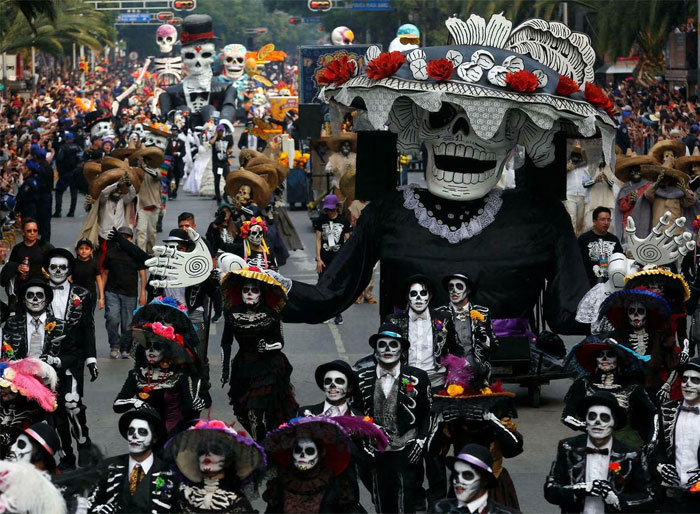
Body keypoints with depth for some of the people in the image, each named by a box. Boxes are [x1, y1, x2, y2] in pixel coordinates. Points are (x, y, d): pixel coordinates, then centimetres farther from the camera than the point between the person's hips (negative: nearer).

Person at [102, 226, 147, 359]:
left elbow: (142, 274, 5)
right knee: (112, 318, -15)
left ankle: (125, 349, 14)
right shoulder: (111, 253, 9)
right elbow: (105, 273, 15)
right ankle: (114, 346, 0)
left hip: (130, 294, 0)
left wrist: (143, 294, -2)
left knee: (127, 323, 1)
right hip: (112, 292, 1)